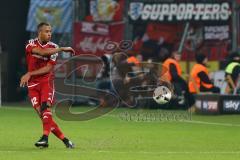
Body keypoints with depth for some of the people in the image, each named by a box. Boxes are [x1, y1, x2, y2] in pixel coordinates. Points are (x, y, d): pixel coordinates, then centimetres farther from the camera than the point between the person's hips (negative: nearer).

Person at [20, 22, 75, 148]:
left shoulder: (53, 47, 1)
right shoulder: (31, 44, -1)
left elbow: (48, 68, -9)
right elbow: (42, 52, -23)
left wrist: (30, 74, -16)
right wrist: (61, 49, -23)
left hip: (46, 81, -1)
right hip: (32, 85, 1)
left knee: (45, 107, -24)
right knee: (41, 113, -7)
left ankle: (45, 137, -37)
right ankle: (64, 139, -1)